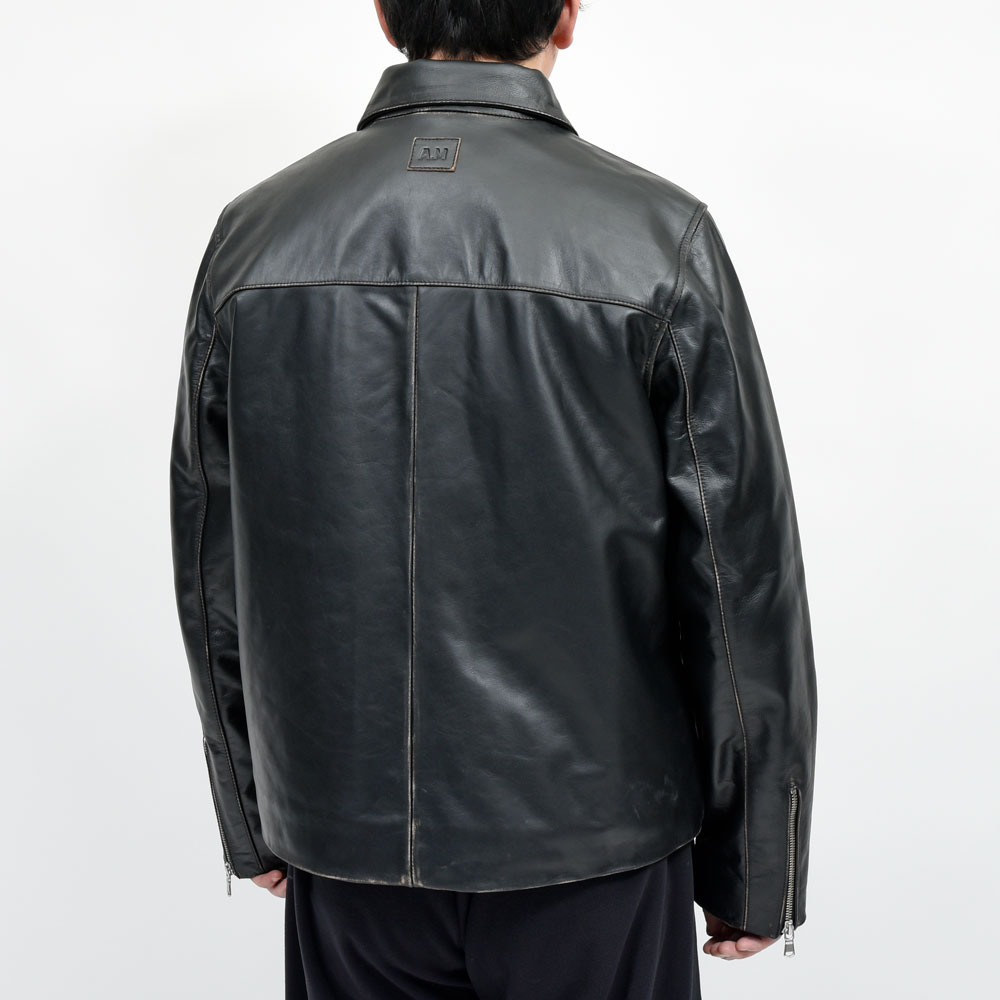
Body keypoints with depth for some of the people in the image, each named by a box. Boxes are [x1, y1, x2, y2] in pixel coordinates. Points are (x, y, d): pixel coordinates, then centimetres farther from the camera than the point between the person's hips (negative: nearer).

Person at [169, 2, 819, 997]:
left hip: (347, 846, 3)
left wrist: (254, 823, 15)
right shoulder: (660, 240, -14)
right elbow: (741, 586, -11)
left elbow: (211, 578, 2)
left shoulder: (253, 235, -5)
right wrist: (755, 872, 3)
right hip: (591, 846, -2)